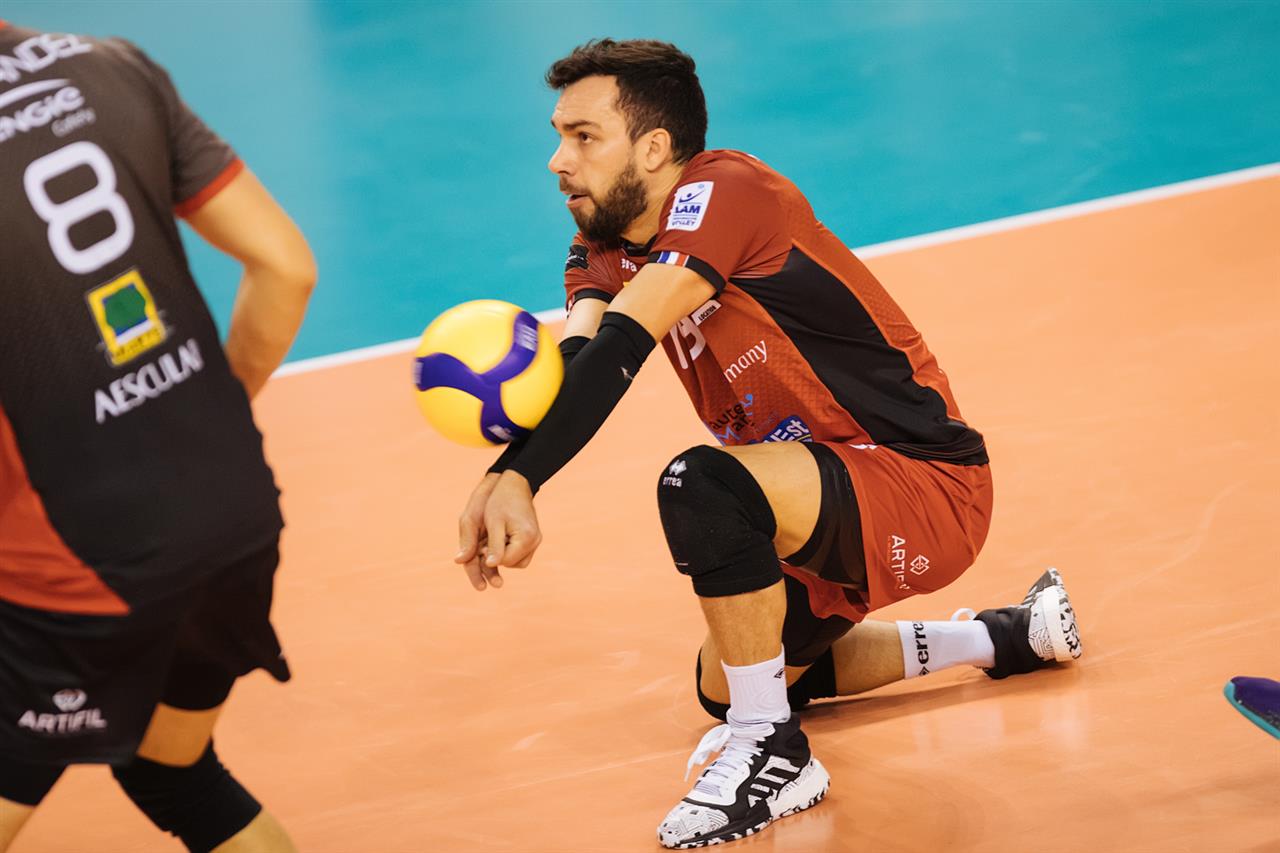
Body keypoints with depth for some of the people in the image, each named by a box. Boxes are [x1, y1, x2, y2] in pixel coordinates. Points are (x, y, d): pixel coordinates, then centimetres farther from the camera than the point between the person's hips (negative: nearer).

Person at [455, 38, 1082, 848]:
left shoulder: (726, 193, -21)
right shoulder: (606, 248, 4)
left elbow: (620, 353, -35)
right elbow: (572, 360, -17)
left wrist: (519, 479, -47)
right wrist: (503, 482, -37)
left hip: (927, 488, -10)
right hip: (840, 506, 10)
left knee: (703, 486, -35)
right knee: (725, 687, 27)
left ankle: (775, 754, -18)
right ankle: (1002, 639, 36)